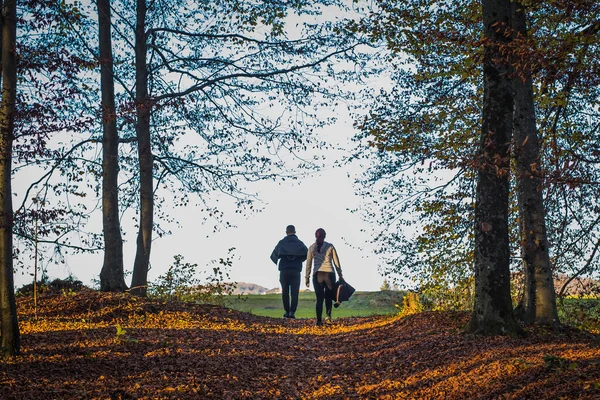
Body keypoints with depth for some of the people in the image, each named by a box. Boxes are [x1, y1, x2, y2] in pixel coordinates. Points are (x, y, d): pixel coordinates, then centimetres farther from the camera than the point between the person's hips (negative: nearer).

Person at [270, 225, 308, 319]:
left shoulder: (282, 242, 6)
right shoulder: (299, 242, 7)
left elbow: (274, 255, 2)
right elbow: (307, 253, -4)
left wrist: (278, 262, 22)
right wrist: (299, 261, 12)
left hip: (284, 270, 1)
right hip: (296, 271, 0)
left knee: (285, 292, 11)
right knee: (294, 292, 0)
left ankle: (287, 312, 12)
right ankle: (292, 312, -11)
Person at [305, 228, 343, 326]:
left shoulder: (311, 247, 7)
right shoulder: (330, 246, 5)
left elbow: (308, 263, 6)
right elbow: (336, 262, 6)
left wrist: (307, 277, 10)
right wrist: (340, 276, 10)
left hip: (317, 274, 1)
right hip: (329, 273, -1)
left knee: (319, 298, 7)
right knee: (329, 296, 13)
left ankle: (319, 320, -4)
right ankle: (328, 316, -7)